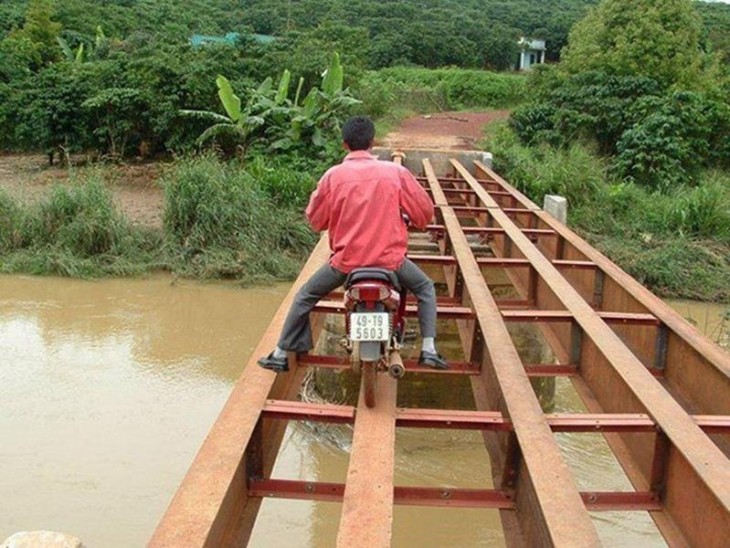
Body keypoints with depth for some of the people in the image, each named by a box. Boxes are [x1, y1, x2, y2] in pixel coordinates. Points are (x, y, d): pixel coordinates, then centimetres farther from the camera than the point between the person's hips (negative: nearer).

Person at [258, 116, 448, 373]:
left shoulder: (333, 175, -3)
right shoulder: (395, 171, -3)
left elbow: (316, 219, 7)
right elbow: (425, 211, 5)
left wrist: (316, 195, 25)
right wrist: (407, 219, 26)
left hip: (346, 259, 0)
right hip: (389, 257, 0)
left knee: (305, 296, 22)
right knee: (425, 288, 26)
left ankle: (281, 354, 23)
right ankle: (429, 350, 14)